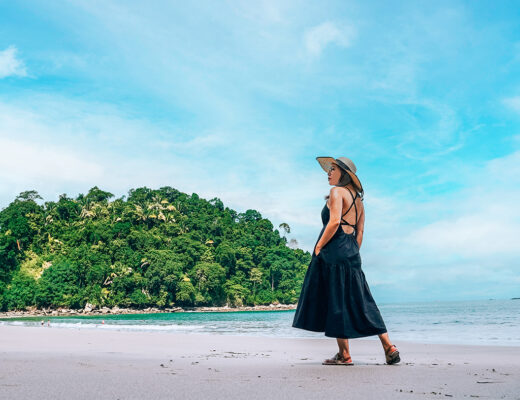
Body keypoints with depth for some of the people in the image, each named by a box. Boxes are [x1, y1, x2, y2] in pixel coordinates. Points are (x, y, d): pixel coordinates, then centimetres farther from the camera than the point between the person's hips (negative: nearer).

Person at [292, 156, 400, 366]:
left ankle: (344, 355, 2)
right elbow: (360, 233, 19)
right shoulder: (357, 199, 21)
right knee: (360, 302, 11)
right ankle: (389, 348, 10)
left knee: (337, 302, -3)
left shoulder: (337, 192, -3)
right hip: (351, 254, 8)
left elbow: (334, 221, -17)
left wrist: (318, 248, -12)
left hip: (334, 252, -8)